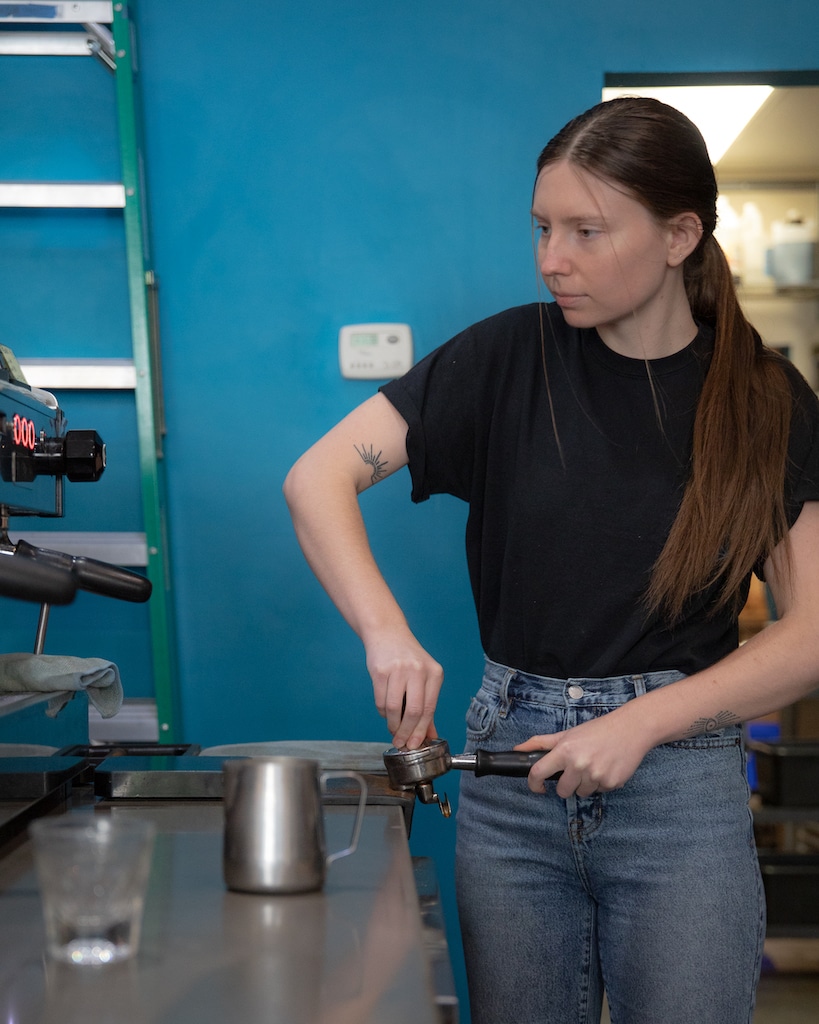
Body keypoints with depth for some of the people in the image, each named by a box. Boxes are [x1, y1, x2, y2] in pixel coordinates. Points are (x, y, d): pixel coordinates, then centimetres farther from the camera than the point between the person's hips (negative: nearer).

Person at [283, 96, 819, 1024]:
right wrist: (386, 634, -21)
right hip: (512, 766, 1)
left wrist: (640, 722, -16)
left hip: (681, 782, -1)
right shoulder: (513, 356, -2)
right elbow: (318, 476, -6)